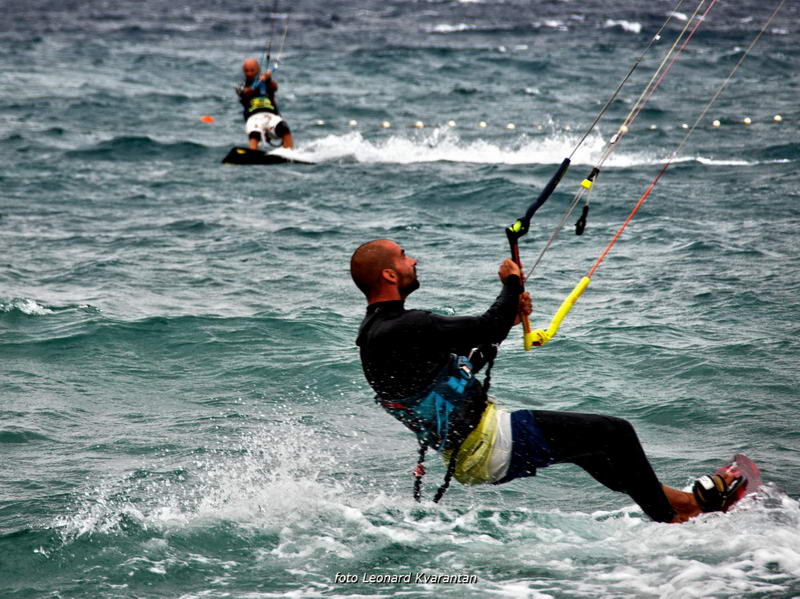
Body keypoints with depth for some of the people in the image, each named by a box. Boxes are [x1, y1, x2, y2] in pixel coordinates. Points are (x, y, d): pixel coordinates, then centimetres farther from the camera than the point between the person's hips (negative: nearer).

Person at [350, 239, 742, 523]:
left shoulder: (377, 333, 11)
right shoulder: (402, 330, -23)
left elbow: (463, 366, 19)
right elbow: (487, 328, -25)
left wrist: (508, 317, 11)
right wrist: (511, 285, -6)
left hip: (465, 452, 11)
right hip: (488, 447, -11)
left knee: (580, 439, 27)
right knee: (615, 433, -4)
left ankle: (678, 501, 36)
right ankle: (672, 523, 13)